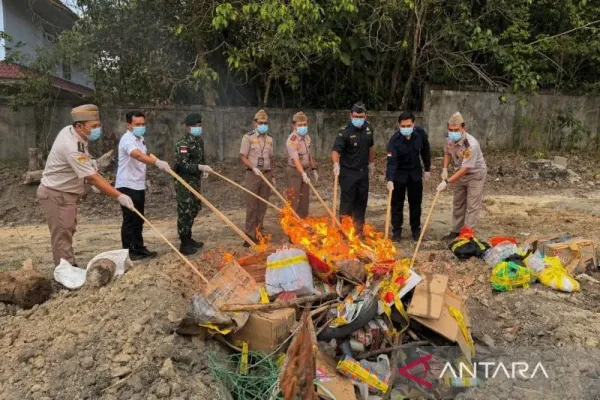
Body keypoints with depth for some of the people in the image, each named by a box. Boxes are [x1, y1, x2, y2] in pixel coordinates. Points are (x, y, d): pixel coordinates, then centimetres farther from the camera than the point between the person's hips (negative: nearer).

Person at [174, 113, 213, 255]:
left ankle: (188, 239, 31)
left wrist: (204, 169, 6)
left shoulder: (199, 140, 11)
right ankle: (184, 245, 5)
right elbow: (183, 164, -25)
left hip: (195, 181, 9)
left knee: (194, 209, 17)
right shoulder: (183, 144, -17)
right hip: (184, 182, -9)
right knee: (185, 212, -4)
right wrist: (200, 167, -31)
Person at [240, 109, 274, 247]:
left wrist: (272, 176, 15)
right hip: (253, 175, -4)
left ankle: (258, 232, 17)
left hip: (267, 174, 5)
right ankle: (249, 234, 2)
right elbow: (243, 157, -7)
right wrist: (253, 168, -21)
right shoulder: (248, 137, -4)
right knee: (251, 205, -4)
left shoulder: (269, 139, 11)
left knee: (262, 205, 7)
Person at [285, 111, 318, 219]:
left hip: (304, 170, 8)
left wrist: (314, 169, 15)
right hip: (294, 172, -8)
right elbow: (296, 159, -31)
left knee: (304, 199, 12)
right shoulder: (292, 140, -21)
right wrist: (303, 174, -41)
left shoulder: (307, 137, 6)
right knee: (293, 200, -6)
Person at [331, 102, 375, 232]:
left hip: (363, 171, 6)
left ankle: (359, 228, 30)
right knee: (347, 201, -2)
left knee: (362, 200, 15)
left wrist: (372, 164, 19)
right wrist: (336, 163, -48)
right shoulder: (345, 132, -18)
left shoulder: (369, 128, 1)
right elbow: (336, 150, -30)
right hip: (348, 172, -6)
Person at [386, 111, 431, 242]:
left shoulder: (420, 133, -15)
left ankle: (416, 229, 24)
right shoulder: (394, 140, -25)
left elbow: (425, 151, 1)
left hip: (415, 173, 3)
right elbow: (392, 161, -32)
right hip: (399, 174, -3)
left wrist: (427, 168, 6)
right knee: (397, 203, 3)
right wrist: (390, 179, -44)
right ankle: (396, 230, 16)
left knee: (416, 202, 10)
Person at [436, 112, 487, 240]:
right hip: (461, 172, 7)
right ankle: (456, 231, 25)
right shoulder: (449, 138, -16)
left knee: (472, 205, -4)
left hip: (476, 173, -7)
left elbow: (465, 168, -34)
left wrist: (447, 182, -36)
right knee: (458, 203, 14)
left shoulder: (471, 144, -36)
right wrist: (445, 169, -7)